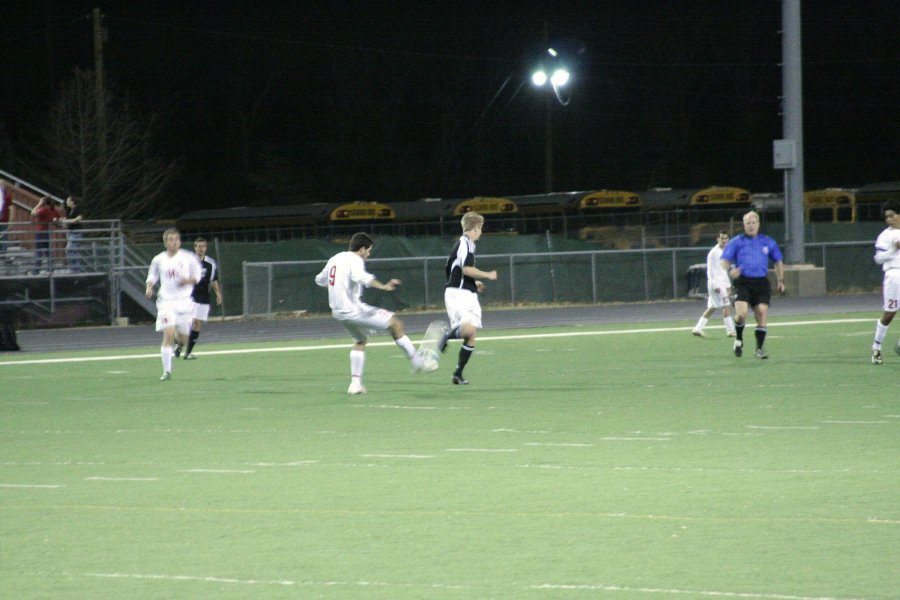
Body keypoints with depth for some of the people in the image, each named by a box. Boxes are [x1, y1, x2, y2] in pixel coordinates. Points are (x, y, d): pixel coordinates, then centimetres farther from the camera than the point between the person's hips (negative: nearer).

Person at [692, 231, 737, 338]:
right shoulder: (713, 253, -11)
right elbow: (710, 271, -14)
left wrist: (728, 285, 23)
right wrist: (715, 285, -20)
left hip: (722, 284, 9)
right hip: (715, 283, -9)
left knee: (712, 308, 9)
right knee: (726, 306, -11)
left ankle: (698, 328, 12)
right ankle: (730, 330, -9)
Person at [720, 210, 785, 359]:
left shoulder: (768, 242, 12)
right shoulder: (736, 242, 5)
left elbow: (778, 261, 23)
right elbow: (724, 260, 3)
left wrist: (780, 280, 17)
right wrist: (730, 270, -18)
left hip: (761, 283, 2)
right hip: (742, 282, -2)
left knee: (762, 312, -8)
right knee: (741, 313, -19)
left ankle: (760, 348, 2)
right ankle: (738, 339, 9)